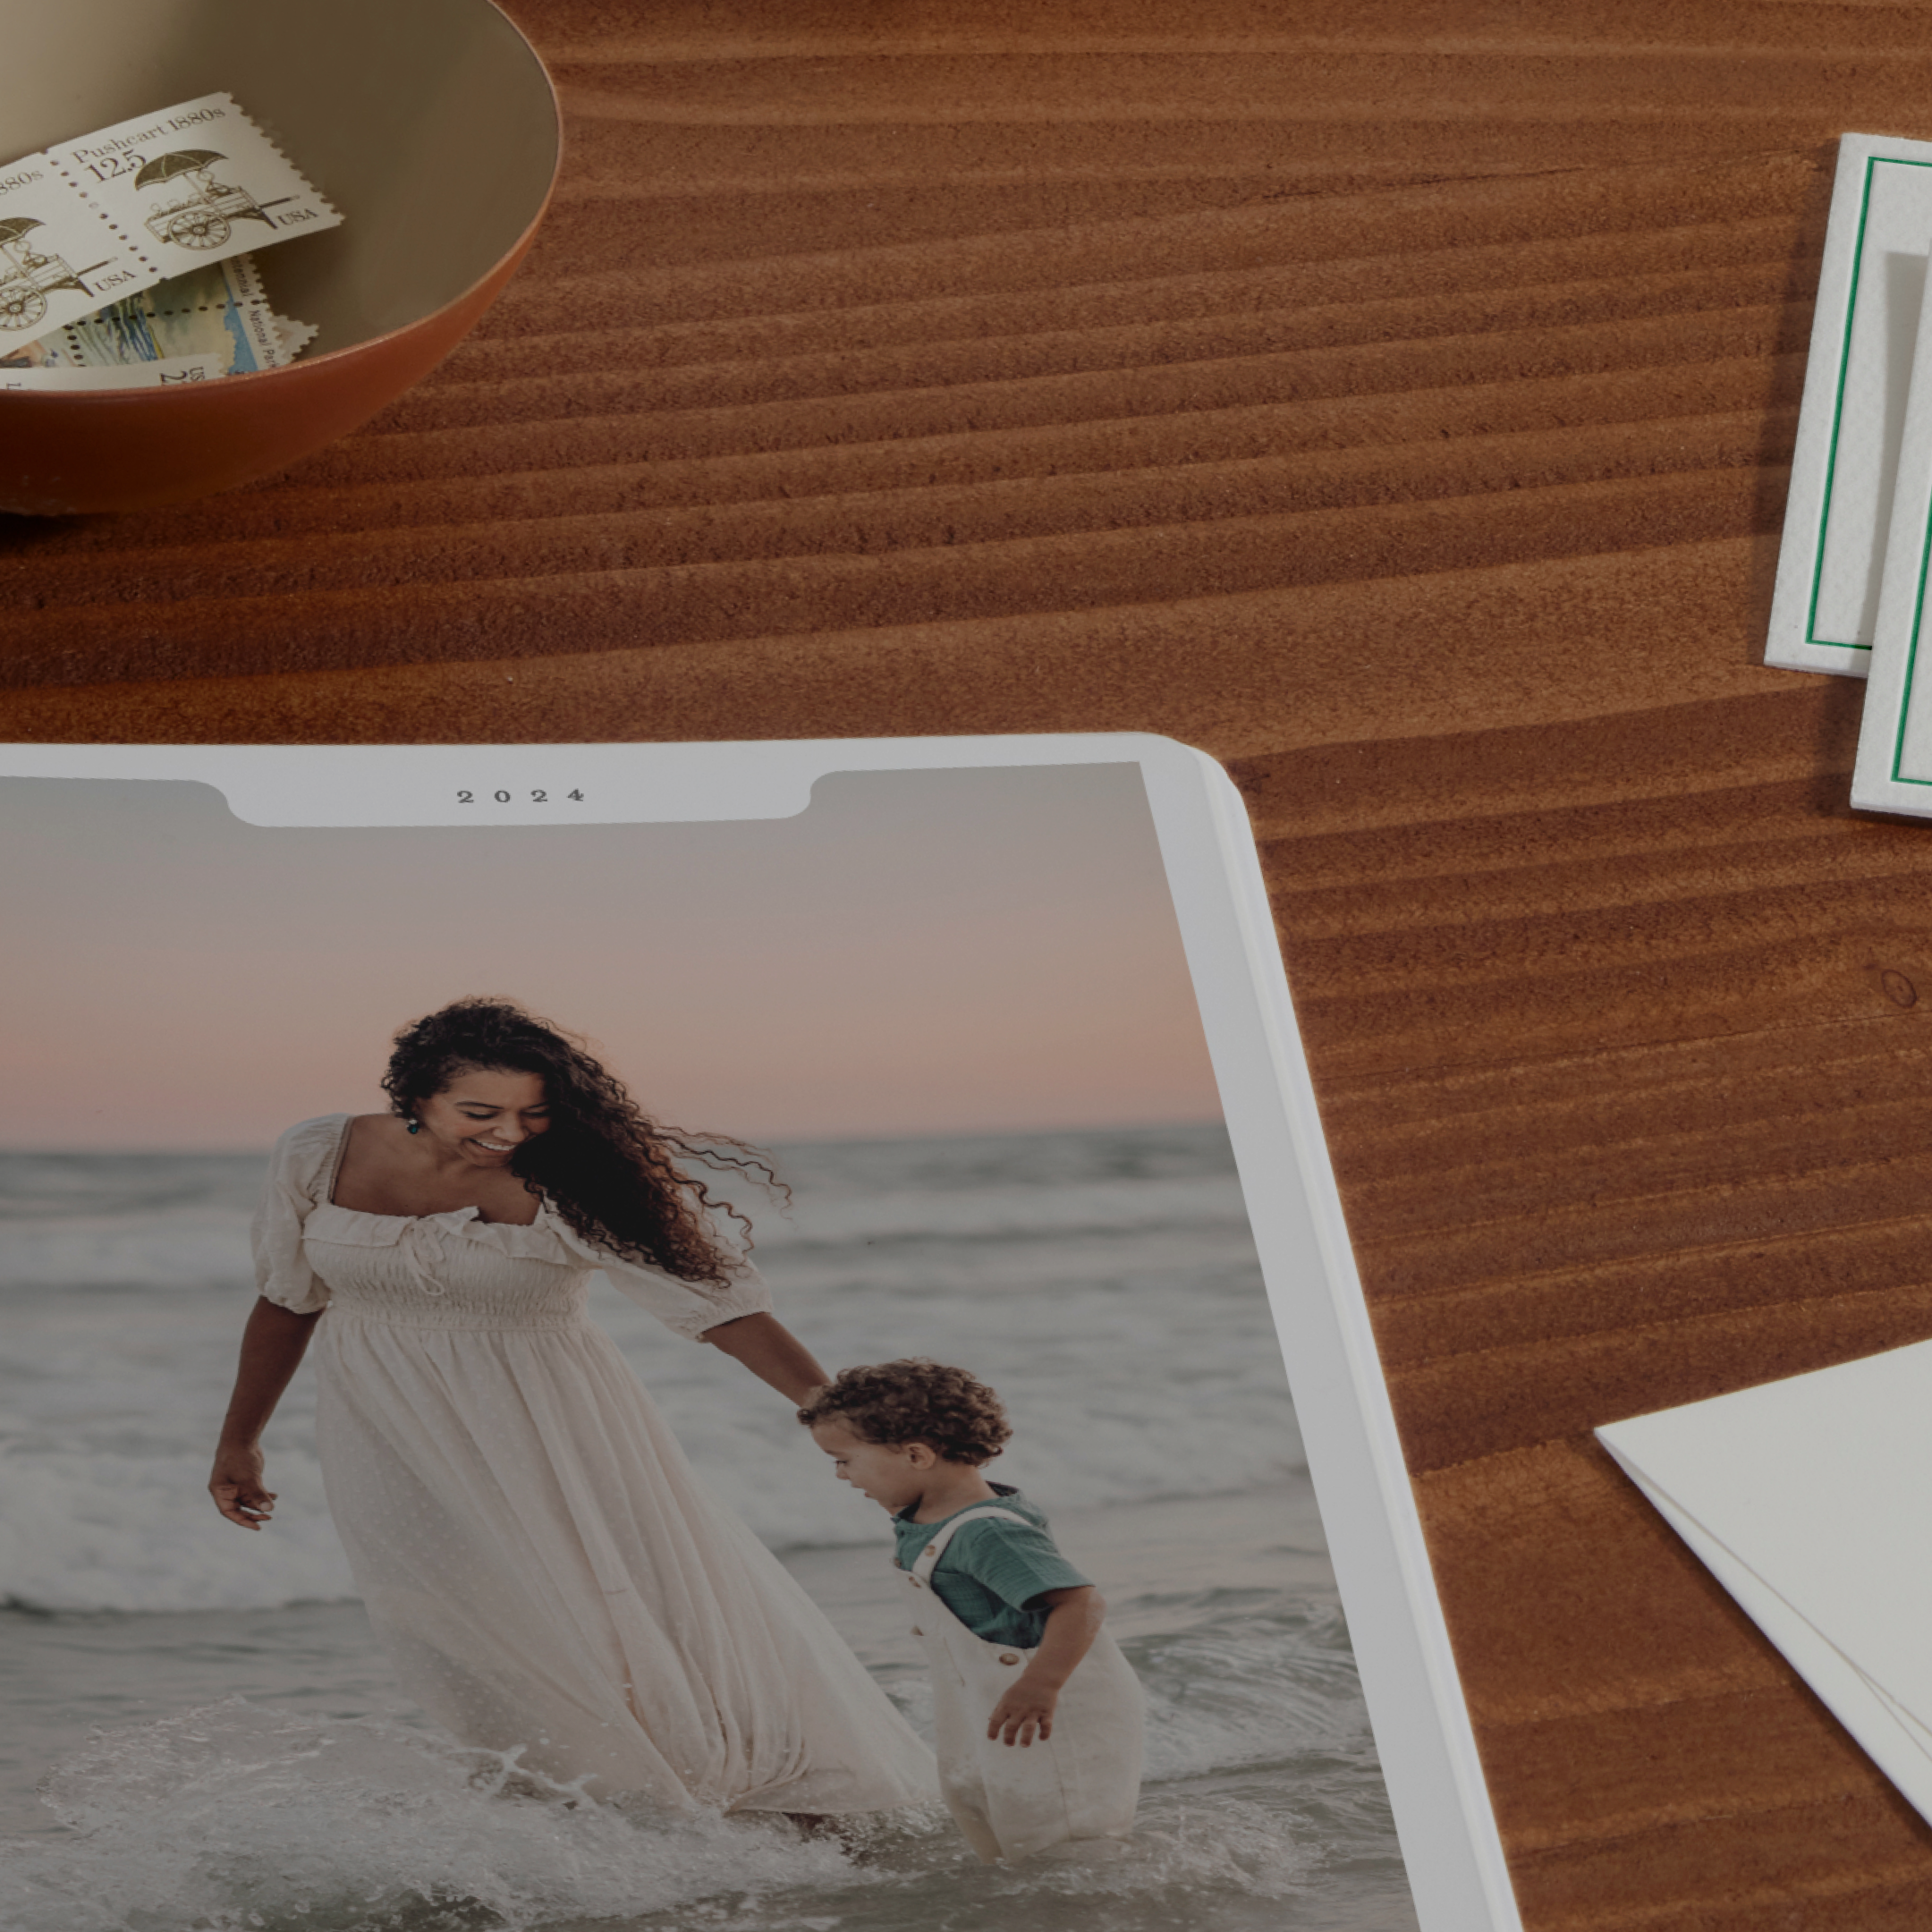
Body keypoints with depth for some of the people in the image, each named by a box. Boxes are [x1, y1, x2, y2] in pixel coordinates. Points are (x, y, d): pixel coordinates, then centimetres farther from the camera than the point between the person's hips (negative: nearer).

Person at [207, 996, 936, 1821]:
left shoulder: (571, 1183, -17)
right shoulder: (318, 1158, -7)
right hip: (394, 1445, 2)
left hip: (557, 1440, -2)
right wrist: (237, 1442, 17)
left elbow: (720, 1305, -20)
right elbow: (287, 1301, 9)